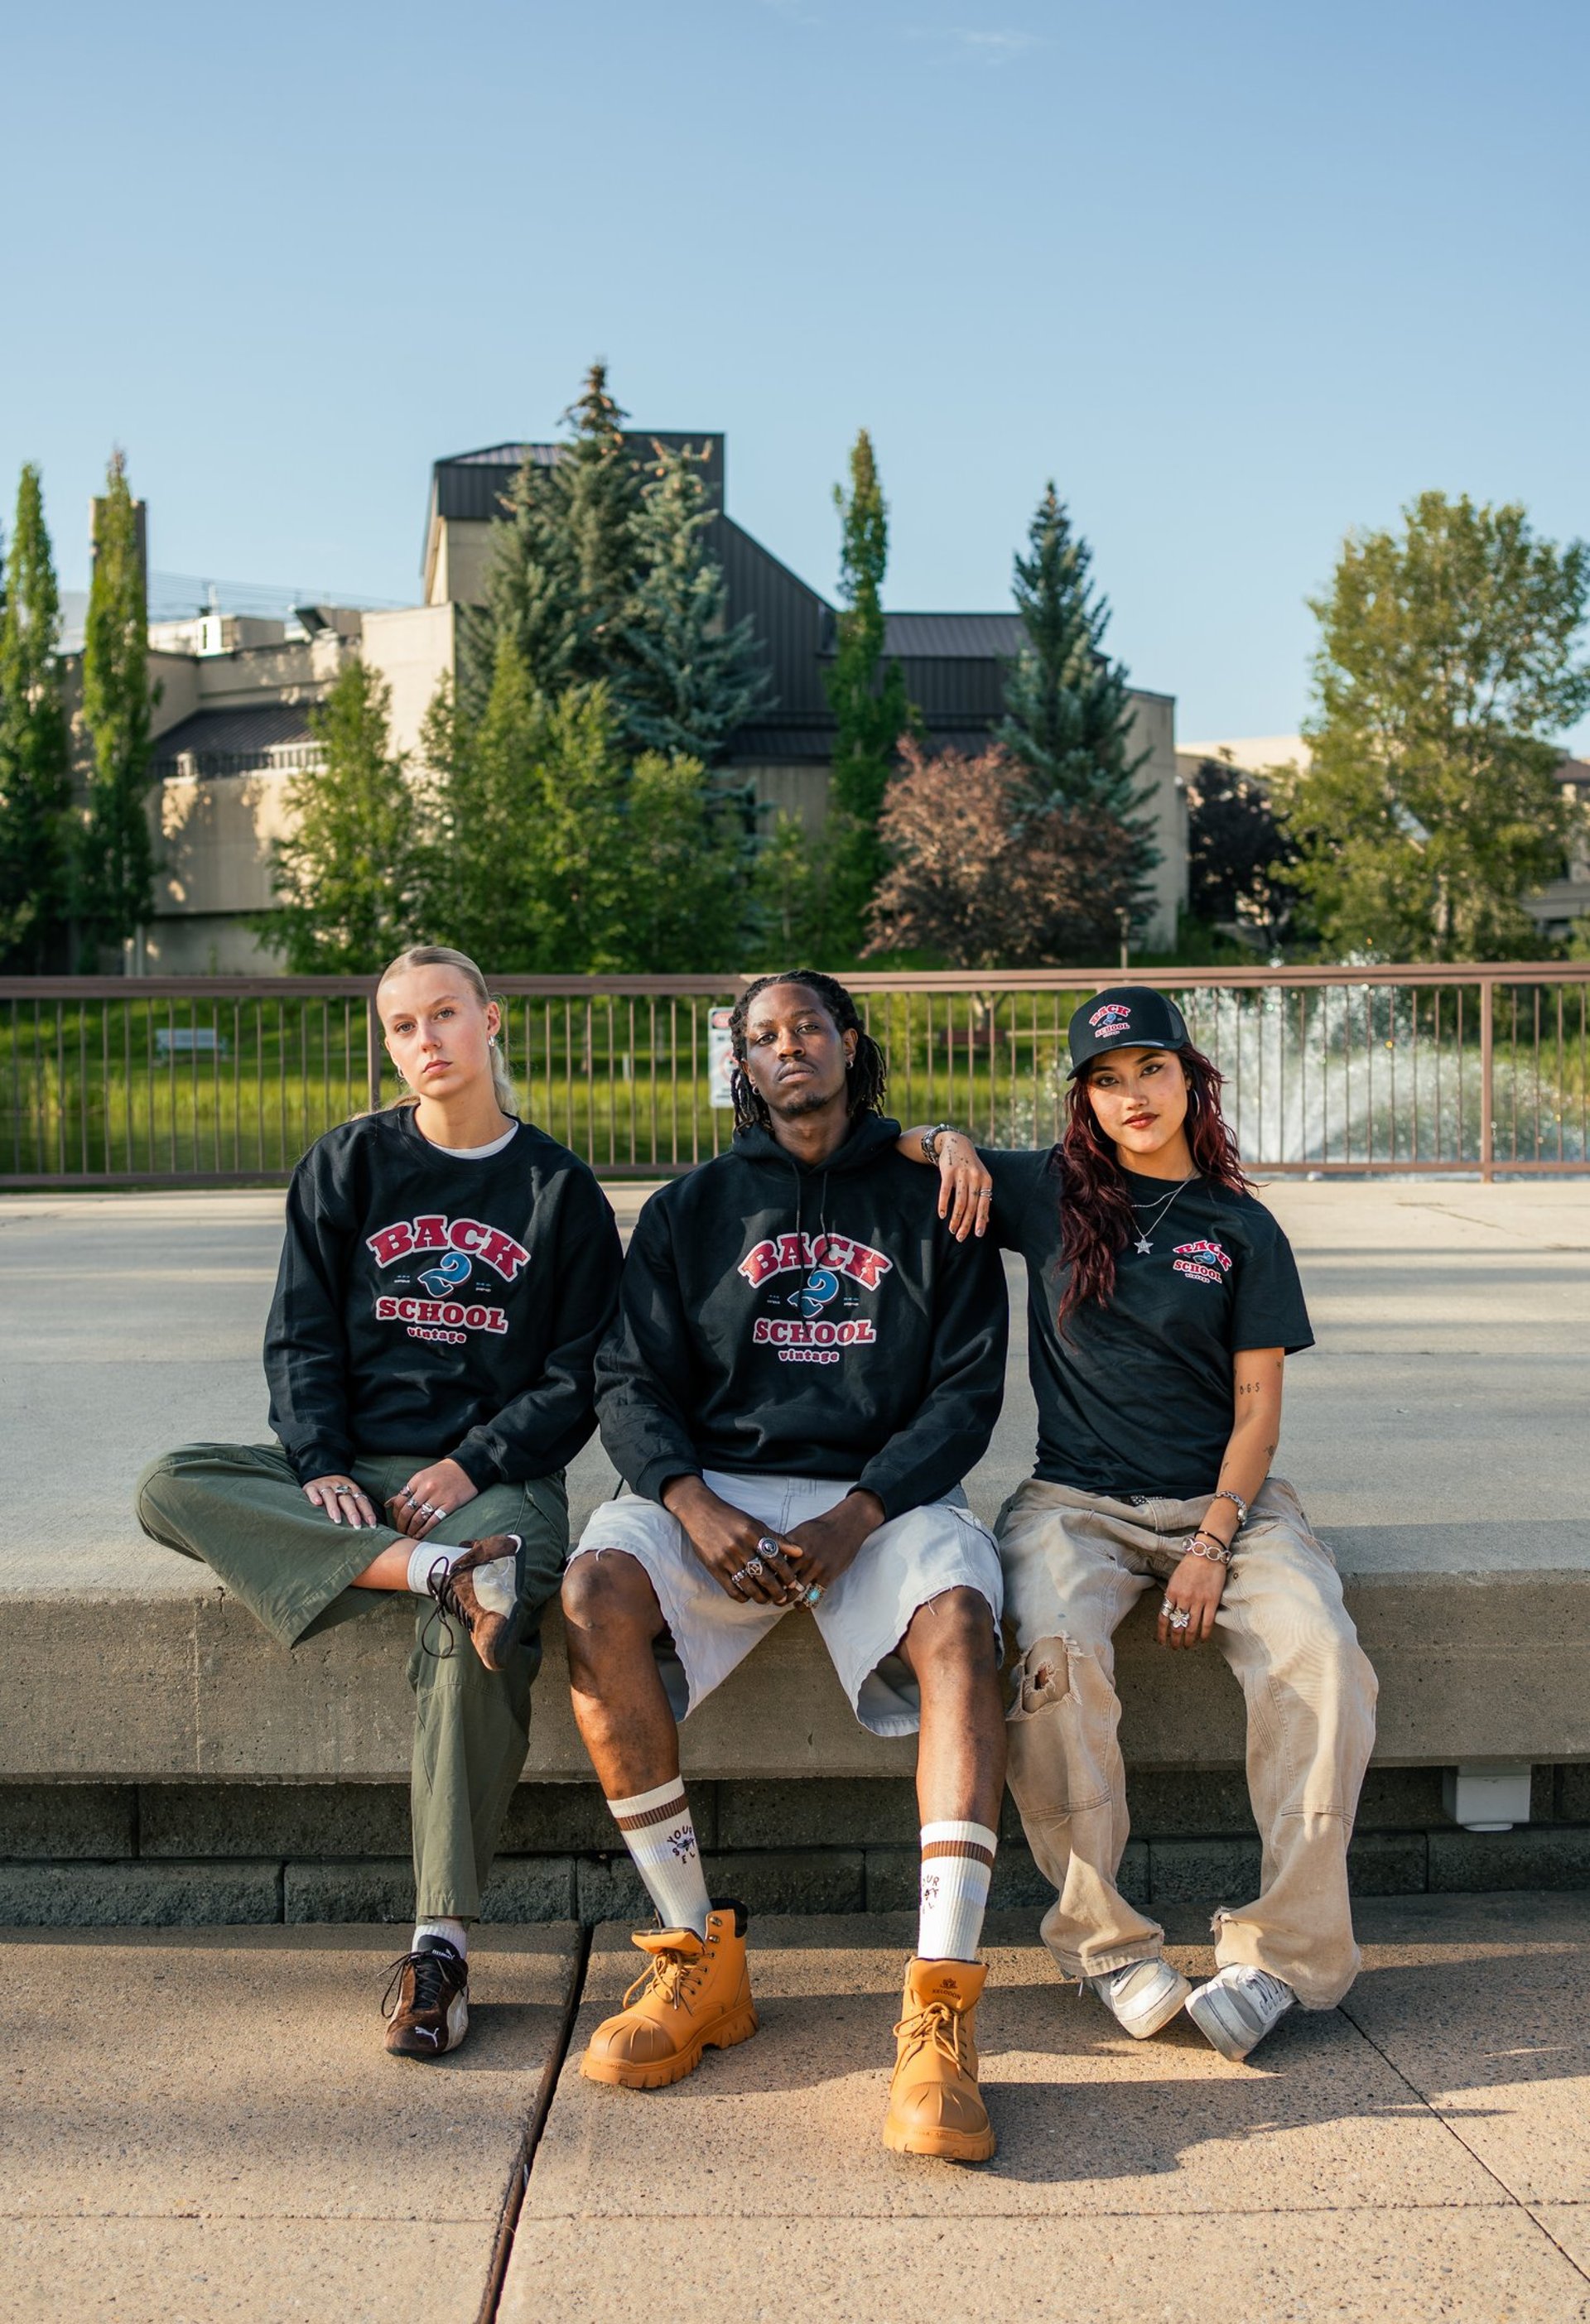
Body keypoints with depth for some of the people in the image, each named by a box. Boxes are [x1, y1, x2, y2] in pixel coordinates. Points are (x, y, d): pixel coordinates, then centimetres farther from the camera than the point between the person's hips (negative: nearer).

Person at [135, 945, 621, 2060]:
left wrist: (473, 1466, -12)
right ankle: (438, 1571, -37)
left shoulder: (559, 1186, 6)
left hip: (494, 1474, -3)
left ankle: (443, 1944, -28)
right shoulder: (347, 1166, 10)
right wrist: (321, 1466, -11)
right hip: (354, 1467, 3)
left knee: (474, 1645, -34)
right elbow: (303, 1338, 6)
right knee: (173, 1486, -25)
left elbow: (579, 1376, 3)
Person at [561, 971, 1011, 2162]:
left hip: (885, 1493, -1)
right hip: (714, 1487, 2)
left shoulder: (931, 1201, 11)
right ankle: (702, 1955, -19)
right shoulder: (691, 1209, 14)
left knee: (958, 1623, -34)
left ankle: (941, 2011, -37)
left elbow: (967, 1390, 3)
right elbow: (632, 1382, 7)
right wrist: (693, 1505, -15)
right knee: (598, 1593, -30)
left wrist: (855, 1516, -14)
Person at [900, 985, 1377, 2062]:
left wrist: (1212, 1543, -11)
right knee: (1055, 1651, -32)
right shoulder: (1046, 1191, 8)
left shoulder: (1243, 1231, 7)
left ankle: (1284, 1948, -18)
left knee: (1320, 1653, -28)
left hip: (1226, 1499, 1)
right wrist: (949, 1145, -7)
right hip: (1079, 1502, 0)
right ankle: (1105, 1940, -17)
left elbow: (1257, 1407, 2)